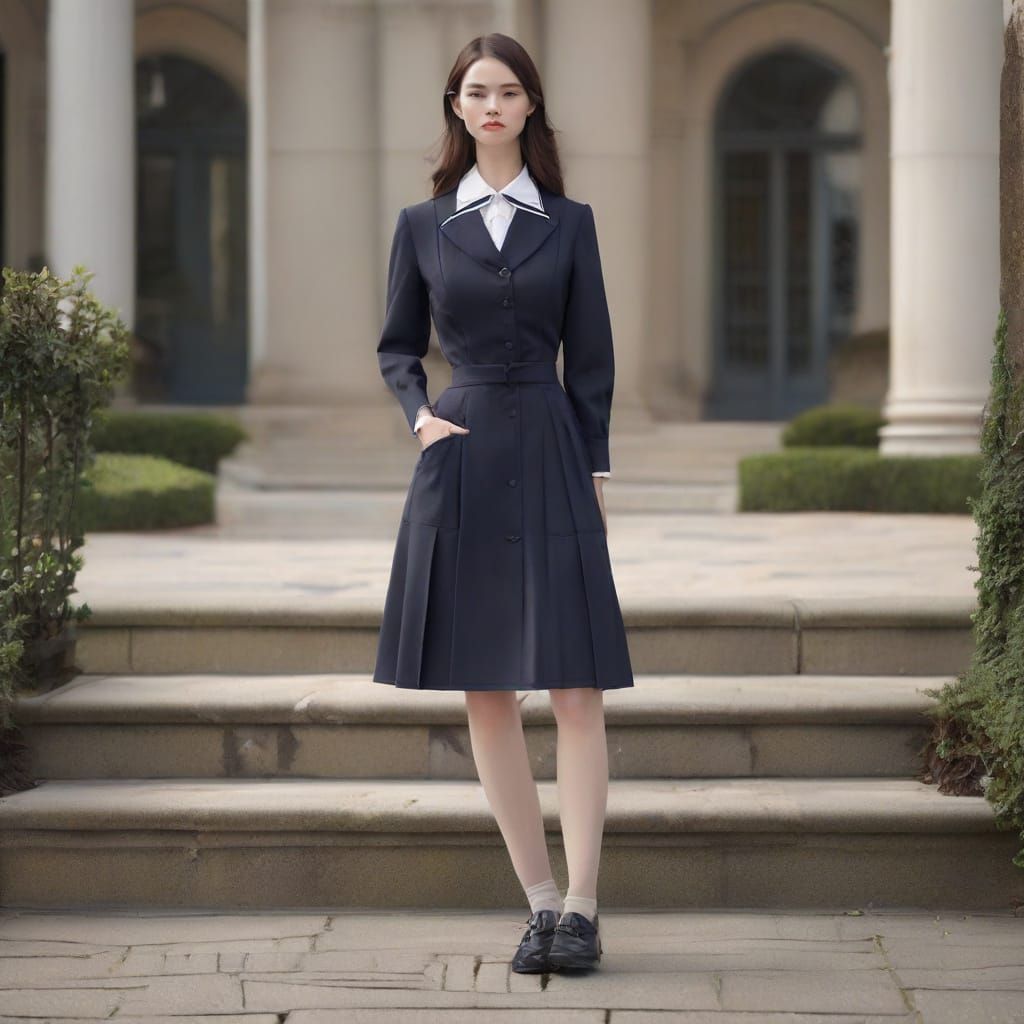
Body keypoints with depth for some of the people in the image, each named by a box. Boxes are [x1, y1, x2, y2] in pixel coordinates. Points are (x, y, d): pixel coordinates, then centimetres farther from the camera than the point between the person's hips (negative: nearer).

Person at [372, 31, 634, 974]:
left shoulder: (569, 223, 7)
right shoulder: (423, 226, 8)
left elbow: (591, 360, 7)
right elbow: (398, 348, 14)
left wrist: (595, 472, 2)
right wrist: (420, 416, -4)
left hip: (550, 459, -1)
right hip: (460, 462, 1)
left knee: (577, 687, -7)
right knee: (486, 694, 2)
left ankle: (581, 907, -5)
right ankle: (541, 903, 10)